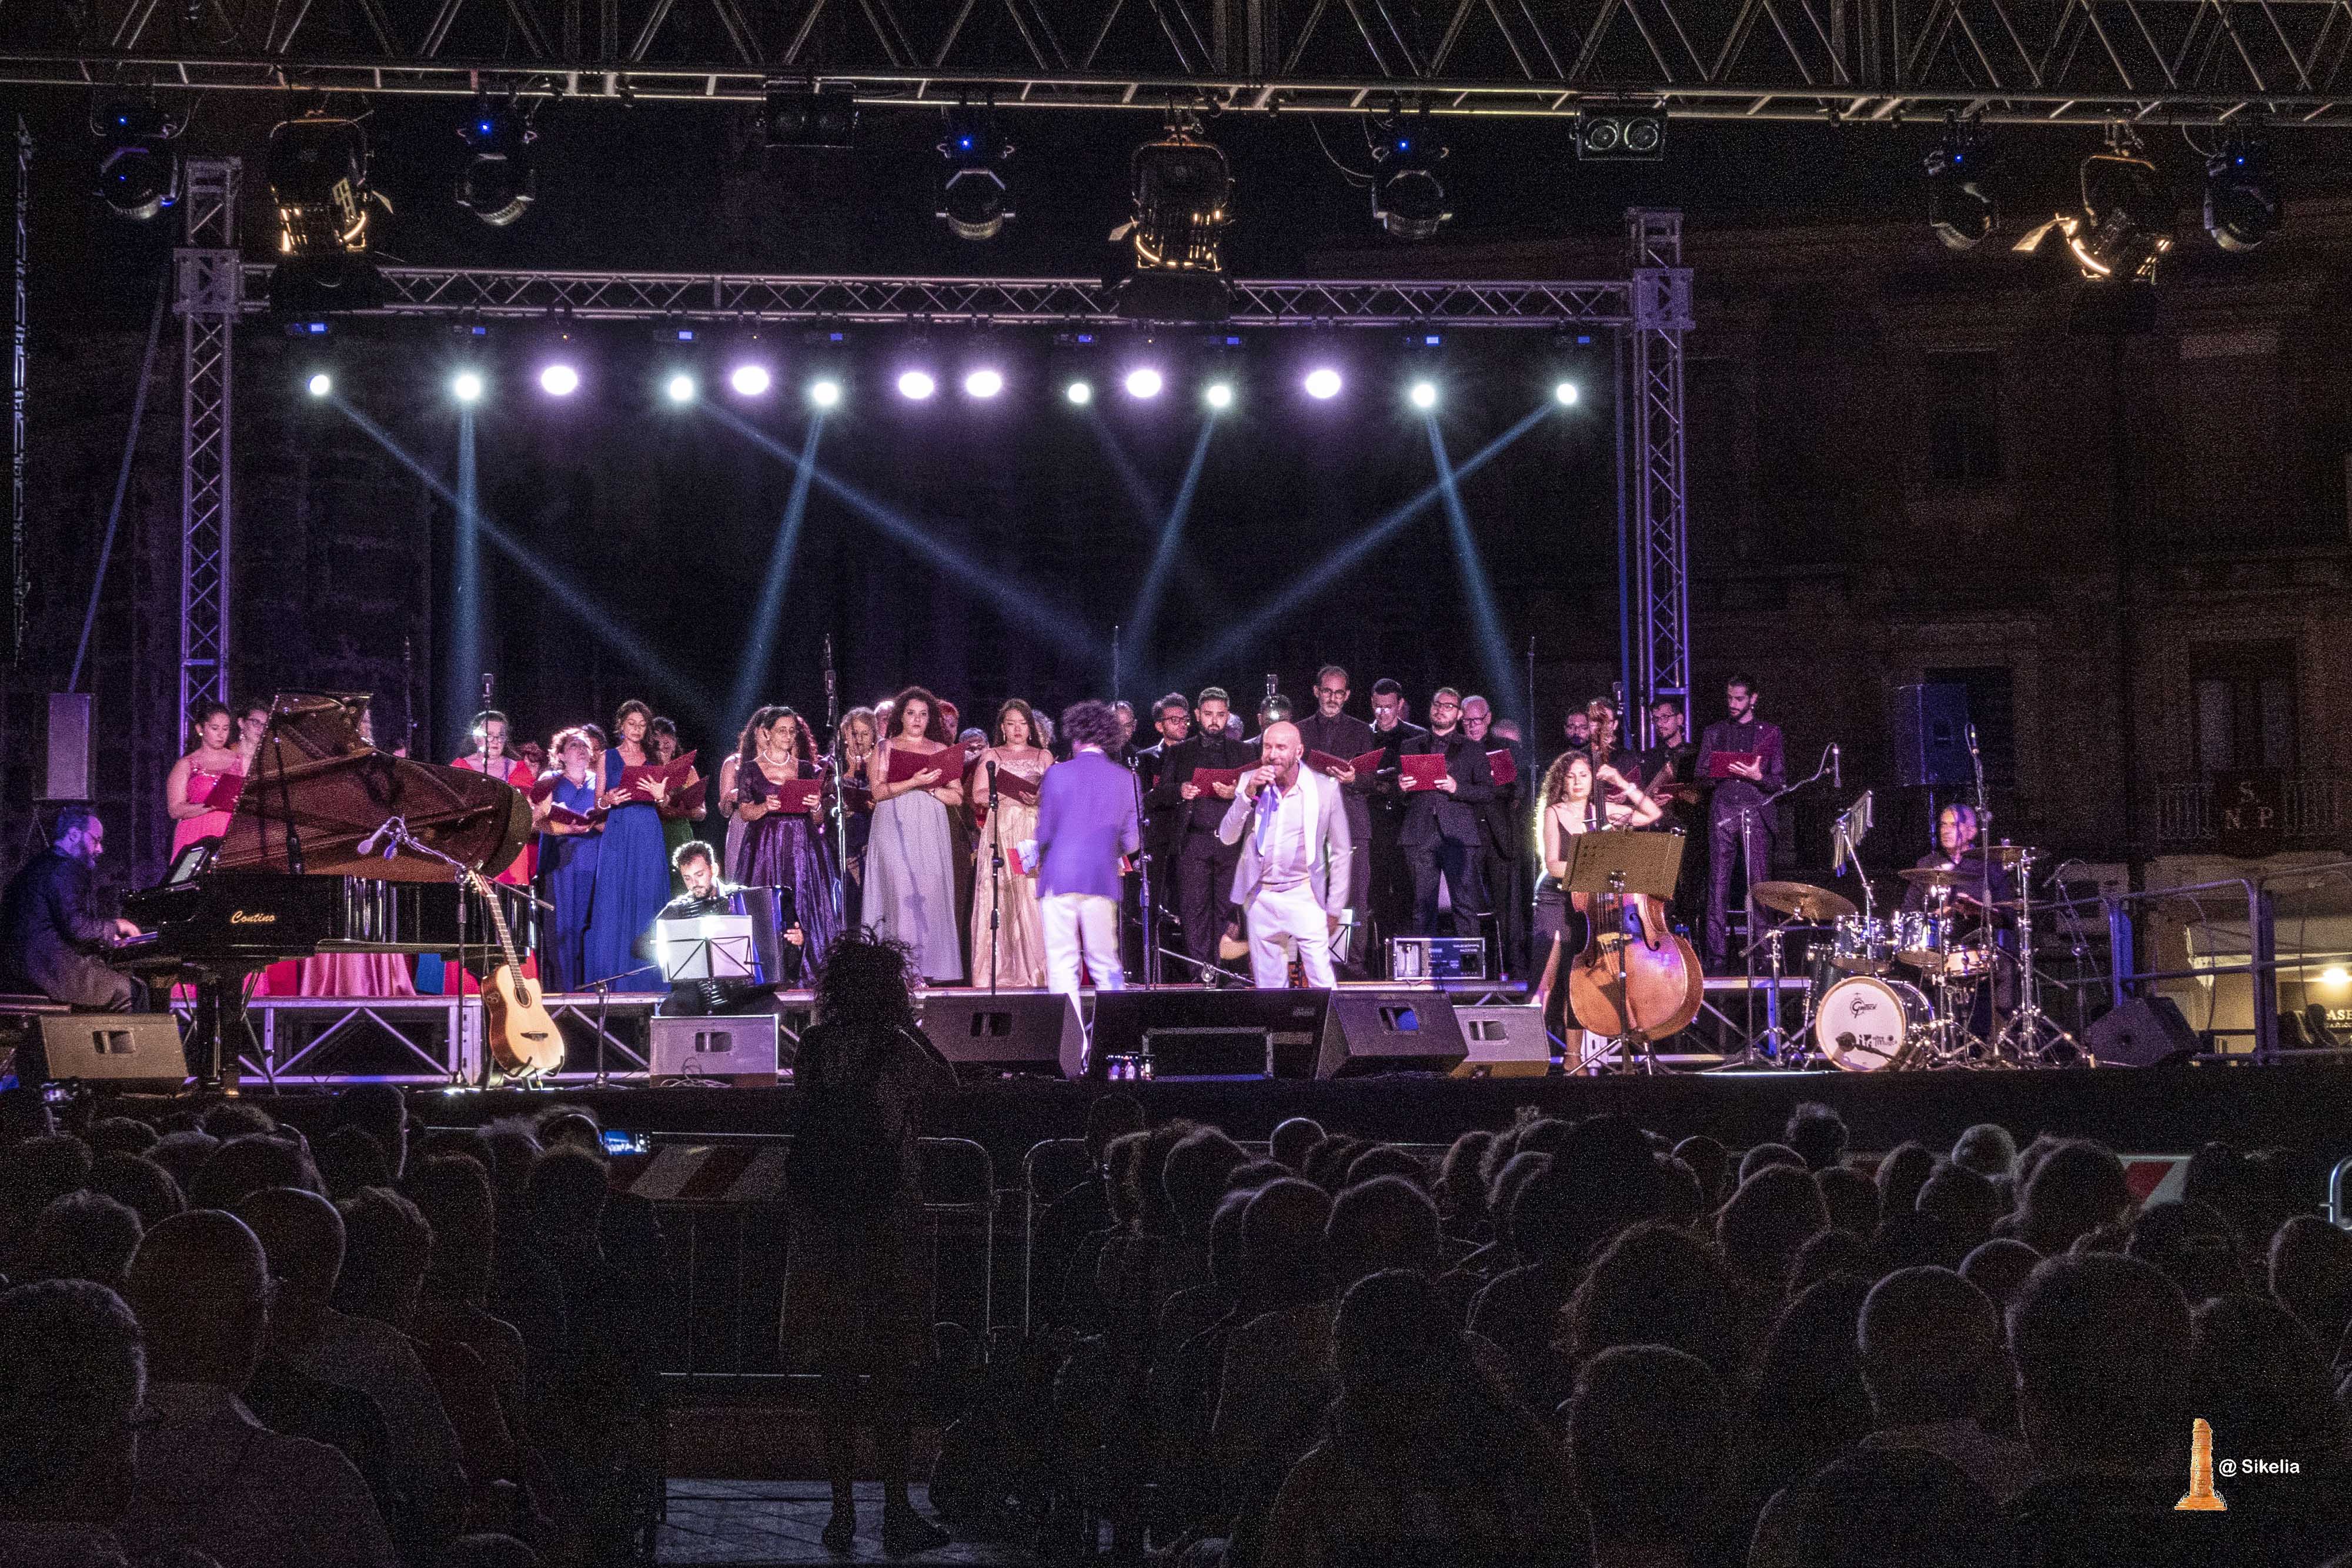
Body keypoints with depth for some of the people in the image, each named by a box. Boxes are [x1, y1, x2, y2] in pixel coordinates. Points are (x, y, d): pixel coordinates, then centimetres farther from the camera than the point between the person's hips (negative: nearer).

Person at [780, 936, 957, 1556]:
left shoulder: (814, 1045, 1)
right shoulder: (895, 1050, -11)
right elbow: (947, 1085, 6)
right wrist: (910, 1026, 6)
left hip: (820, 1219, 4)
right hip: (885, 1219, -4)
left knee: (837, 1372, 10)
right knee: (893, 1373, 2)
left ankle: (841, 1511, 12)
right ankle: (897, 1515, 3)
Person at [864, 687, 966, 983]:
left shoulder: (941, 751, 15)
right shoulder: (885, 749, 10)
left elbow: (957, 797, 9)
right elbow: (878, 791, -4)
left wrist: (930, 787, -7)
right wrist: (914, 782, -14)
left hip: (930, 830, 3)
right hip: (895, 829, -3)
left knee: (931, 891, -5)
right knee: (902, 891, -14)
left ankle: (929, 966, -4)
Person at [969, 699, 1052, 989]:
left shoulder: (1044, 756, 16)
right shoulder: (991, 756, 13)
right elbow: (979, 795, 1)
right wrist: (1011, 793, -12)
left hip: (1035, 831, 1)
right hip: (1001, 831, -1)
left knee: (1034, 897, -9)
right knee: (1000, 897, -10)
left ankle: (1036, 969, -10)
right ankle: (1000, 972, -12)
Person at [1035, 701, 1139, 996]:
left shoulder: (1057, 775, -2)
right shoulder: (1126, 779, 5)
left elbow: (1045, 832, -2)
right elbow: (1131, 842, 7)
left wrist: (1040, 857, 20)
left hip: (1059, 880, -3)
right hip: (1103, 881, 3)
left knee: (1061, 964, -1)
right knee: (1106, 963, 10)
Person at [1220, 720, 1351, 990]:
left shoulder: (1326, 788, -3)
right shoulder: (1249, 782, 4)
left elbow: (1340, 852, 3)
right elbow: (1227, 837, -1)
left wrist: (1335, 909, 1)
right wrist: (1248, 794, -14)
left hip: (1304, 895, -3)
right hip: (1260, 898, 3)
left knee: (1323, 983, -11)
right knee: (1268, 985, 6)